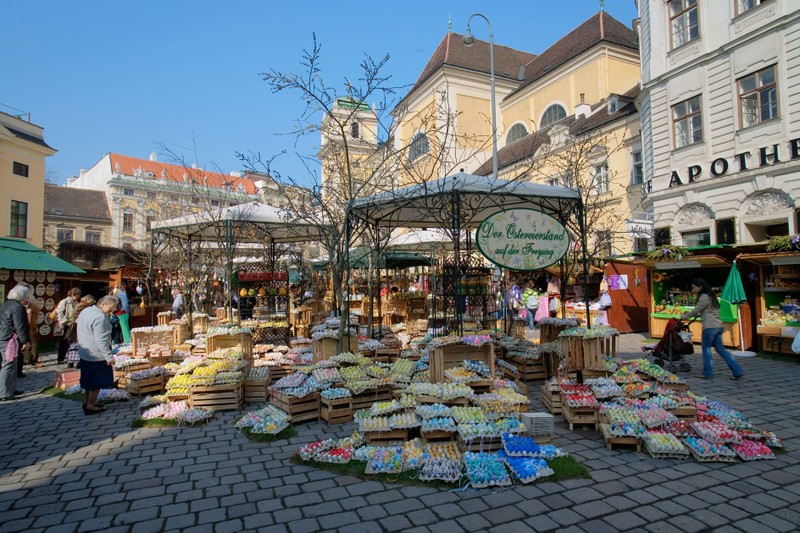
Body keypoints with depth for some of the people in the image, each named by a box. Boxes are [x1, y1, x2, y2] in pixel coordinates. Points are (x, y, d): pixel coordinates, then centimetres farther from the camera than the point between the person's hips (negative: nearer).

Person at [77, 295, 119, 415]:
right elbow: (101, 340, -27)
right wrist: (109, 356, -25)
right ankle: (90, 406, 7)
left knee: (89, 380, 19)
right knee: (97, 382, 3)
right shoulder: (100, 318, -23)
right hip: (96, 355, -9)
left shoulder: (85, 311, 7)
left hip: (84, 353, 9)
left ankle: (88, 402, 29)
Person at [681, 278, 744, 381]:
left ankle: (707, 373, 7)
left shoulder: (704, 297, -10)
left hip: (710, 327, -9)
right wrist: (689, 315, 23)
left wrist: (685, 316, 7)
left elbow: (696, 310, -7)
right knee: (720, 349, 10)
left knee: (706, 348, 1)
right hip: (718, 326, 9)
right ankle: (737, 371, 8)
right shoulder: (709, 296, 19)